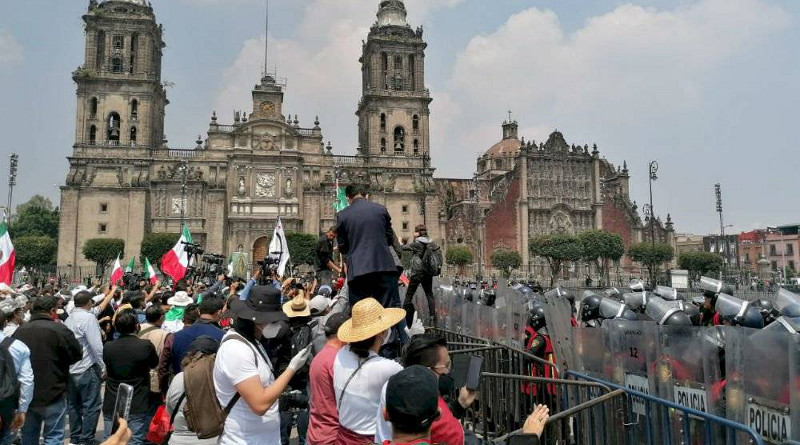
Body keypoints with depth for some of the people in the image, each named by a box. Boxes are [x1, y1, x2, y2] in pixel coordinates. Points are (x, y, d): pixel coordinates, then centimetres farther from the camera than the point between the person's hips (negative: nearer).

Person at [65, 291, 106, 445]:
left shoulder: (69, 319, 9)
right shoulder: (88, 317, -14)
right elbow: (96, 345, -18)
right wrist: (102, 366, -11)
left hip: (70, 369, 8)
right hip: (87, 369, -8)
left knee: (74, 405, 16)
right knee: (91, 406, 0)